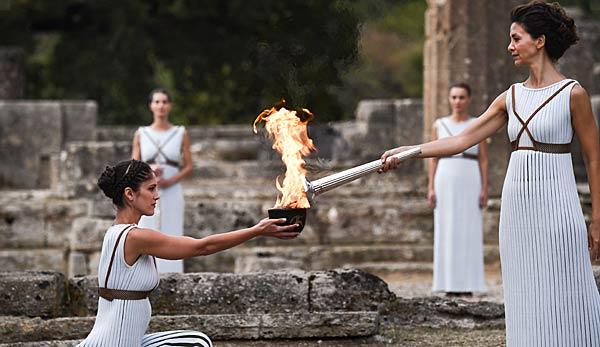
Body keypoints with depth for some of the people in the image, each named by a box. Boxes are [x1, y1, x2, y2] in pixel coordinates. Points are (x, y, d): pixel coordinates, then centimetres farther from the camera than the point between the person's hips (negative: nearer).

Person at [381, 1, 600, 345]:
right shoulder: (512, 97, 12)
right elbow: (463, 140, 10)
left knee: (561, 300, -5)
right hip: (517, 204, 6)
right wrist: (407, 152, 2)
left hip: (555, 205, -6)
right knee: (525, 300, 6)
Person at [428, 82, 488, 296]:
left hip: (470, 183, -1)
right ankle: (450, 286, 4)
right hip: (445, 183, 1)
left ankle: (468, 286, 1)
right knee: (447, 233, -1)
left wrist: (485, 189, -6)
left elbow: (483, 160, 3)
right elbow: (433, 158, 7)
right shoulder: (439, 125, 8)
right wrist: (431, 188, -2)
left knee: (470, 232, -3)